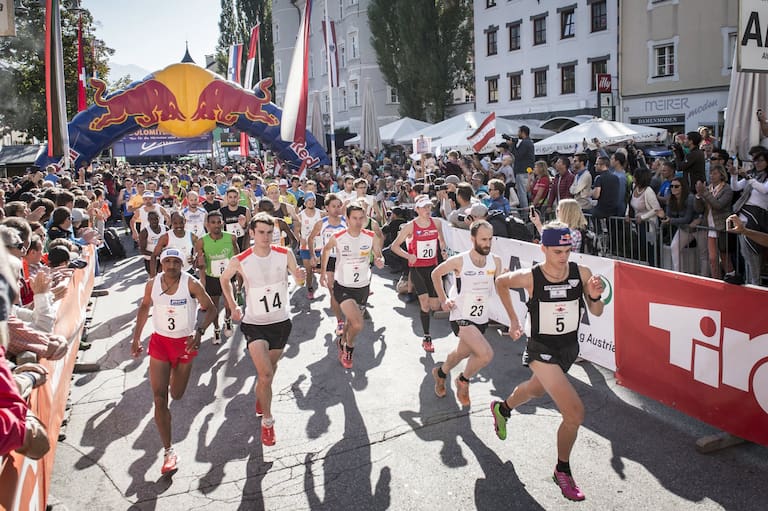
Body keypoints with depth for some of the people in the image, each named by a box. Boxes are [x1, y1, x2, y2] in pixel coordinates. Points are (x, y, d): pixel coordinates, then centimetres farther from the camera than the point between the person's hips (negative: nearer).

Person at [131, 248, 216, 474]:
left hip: (185, 343, -1)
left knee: (176, 395, 16)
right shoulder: (152, 284, -7)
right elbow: (145, 307, 11)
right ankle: (168, 451, -2)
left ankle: (176, 376, 54)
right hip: (159, 341, 1)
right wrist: (136, 337, 10)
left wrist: (199, 331, -28)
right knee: (159, 398, -8)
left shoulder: (191, 283, -17)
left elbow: (210, 308, -12)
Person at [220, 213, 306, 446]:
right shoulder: (240, 261, -13)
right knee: (266, 375, -13)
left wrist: (301, 276, -21)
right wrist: (233, 307, 3)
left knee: (268, 372, 19)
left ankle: (260, 399, 49)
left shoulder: (285, 254, -10)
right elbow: (224, 279, 8)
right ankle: (267, 421, 5)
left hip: (281, 322, 3)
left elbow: (298, 280, 3)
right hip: (254, 324, -2)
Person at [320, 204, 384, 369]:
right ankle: (349, 347, 12)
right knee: (357, 324, -20)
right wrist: (323, 272, 9)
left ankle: (342, 341, 54)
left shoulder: (371, 237, -9)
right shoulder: (337, 238, -13)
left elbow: (379, 255, 3)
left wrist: (379, 261, -21)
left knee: (350, 321, 22)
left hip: (362, 286, 3)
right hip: (342, 286, -3)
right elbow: (326, 250, 8)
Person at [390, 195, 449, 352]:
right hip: (417, 267, -4)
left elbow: (441, 240, 20)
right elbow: (394, 246, -4)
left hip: (433, 266, 4)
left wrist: (444, 250, 0)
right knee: (424, 301, -14)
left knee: (435, 306, 3)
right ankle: (426, 338, -2)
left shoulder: (437, 222, 2)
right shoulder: (410, 226, -9)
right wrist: (408, 256, -18)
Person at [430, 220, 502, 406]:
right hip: (461, 317, -5)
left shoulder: (495, 261, -5)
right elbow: (436, 274, 1)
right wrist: (443, 300, -1)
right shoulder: (459, 261, -17)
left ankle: (440, 372, 55)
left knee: (462, 353, 23)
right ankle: (463, 381, 8)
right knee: (486, 354, -22)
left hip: (481, 318, 6)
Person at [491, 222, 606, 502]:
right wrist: (513, 319, 1)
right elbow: (500, 282, -1)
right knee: (575, 413, -16)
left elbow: (596, 312, -3)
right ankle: (562, 471, 9)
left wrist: (595, 296, -25)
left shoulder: (581, 273, -14)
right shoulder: (530, 277, -22)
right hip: (541, 350, -5)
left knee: (536, 389, 31)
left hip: (570, 346, 5)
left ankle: (502, 409, 64)